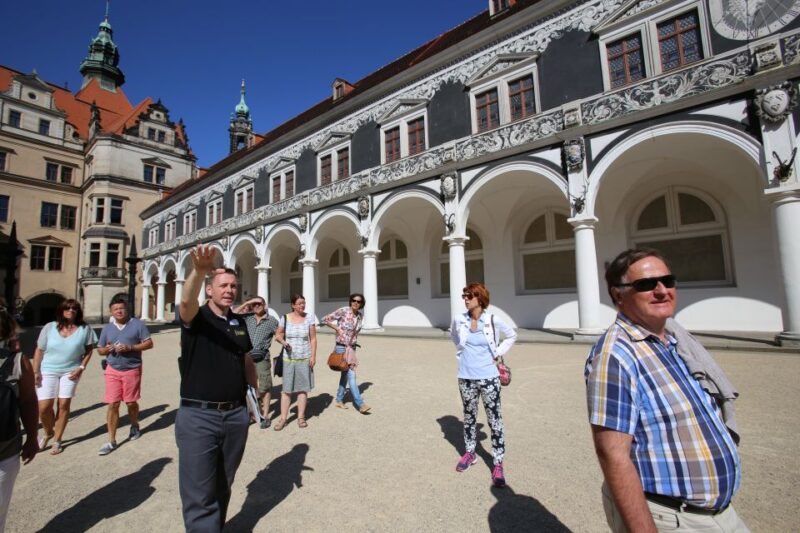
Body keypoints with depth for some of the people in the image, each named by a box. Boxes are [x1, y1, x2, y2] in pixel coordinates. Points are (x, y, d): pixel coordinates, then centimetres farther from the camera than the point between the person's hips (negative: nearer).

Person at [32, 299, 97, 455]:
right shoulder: (49, 327, -3)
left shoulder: (84, 329, -6)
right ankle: (48, 433, 28)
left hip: (71, 371, -1)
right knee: (44, 407, -2)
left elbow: (89, 350, 1)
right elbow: (39, 350, 2)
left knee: (64, 405, 4)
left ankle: (57, 440, 20)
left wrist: (81, 367, -9)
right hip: (48, 371, 1)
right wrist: (35, 371, -3)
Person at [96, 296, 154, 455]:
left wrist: (130, 348, -21)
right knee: (112, 404, 0)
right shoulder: (107, 328, 8)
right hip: (112, 371, 3)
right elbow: (100, 349, 14)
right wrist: (107, 349, -10)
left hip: (132, 370, -3)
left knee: (131, 402, 11)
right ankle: (111, 441, 9)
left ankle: (135, 427, 37)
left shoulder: (137, 324, -5)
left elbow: (149, 343, -7)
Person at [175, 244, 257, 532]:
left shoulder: (240, 322, 8)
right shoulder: (196, 318, -8)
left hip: (236, 415, 5)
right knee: (199, 495, 4)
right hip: (198, 416, -5)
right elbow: (186, 300, -32)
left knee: (223, 487, 22)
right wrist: (199, 270, -50)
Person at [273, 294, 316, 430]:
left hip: (305, 358, 0)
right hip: (289, 358, 0)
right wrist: (283, 341, -14)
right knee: (286, 389, 4)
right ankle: (283, 418, 16)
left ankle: (301, 417, 20)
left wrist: (313, 355, -6)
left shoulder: (309, 318, -2)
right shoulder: (285, 318, -2)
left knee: (303, 388, 7)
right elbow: (278, 335, 8)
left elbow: (313, 339, 0)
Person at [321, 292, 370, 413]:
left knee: (345, 374, 15)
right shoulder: (343, 311, -16)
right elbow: (325, 319, -12)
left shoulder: (360, 315, 1)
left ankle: (339, 400, 31)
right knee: (351, 375, -9)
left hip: (352, 348, 6)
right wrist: (337, 329, -14)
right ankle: (360, 404, -6)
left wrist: (353, 343, 13)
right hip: (341, 348, -6)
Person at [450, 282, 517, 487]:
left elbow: (512, 335, 6)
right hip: (466, 378, 3)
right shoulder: (458, 319, -6)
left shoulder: (494, 320, -12)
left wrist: (497, 354, -1)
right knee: (469, 417, 18)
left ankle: (498, 464, 19)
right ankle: (470, 453, 38)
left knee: (495, 420, 4)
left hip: (488, 377, -2)